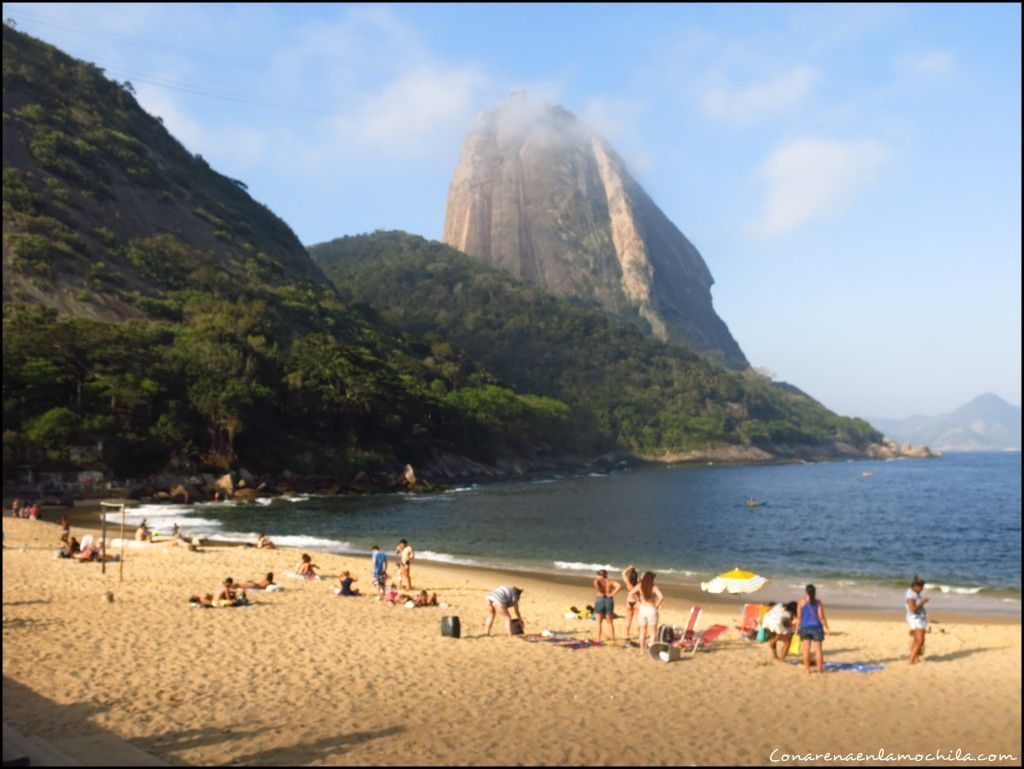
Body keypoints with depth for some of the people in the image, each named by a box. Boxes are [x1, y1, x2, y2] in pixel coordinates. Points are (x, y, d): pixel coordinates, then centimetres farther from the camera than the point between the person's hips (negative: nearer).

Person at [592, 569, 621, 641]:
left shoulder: (598, 581, -1)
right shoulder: (611, 581, 6)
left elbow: (595, 583, -25)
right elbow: (619, 586, -10)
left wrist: (600, 593, -13)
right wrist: (612, 594, -5)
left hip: (600, 600, -2)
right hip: (609, 601, 2)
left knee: (599, 622, 8)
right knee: (610, 622, 14)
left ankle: (598, 639, 5)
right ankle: (613, 639, 12)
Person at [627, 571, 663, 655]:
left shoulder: (640, 585, -3)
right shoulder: (654, 587, -12)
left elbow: (631, 593, -8)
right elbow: (661, 597, -24)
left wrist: (638, 601, 2)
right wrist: (657, 605, -9)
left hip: (642, 609, 3)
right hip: (652, 610, -3)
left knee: (642, 632, 15)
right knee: (653, 632, 9)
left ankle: (642, 650, 18)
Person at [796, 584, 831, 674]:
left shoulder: (801, 601, -3)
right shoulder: (818, 602, -5)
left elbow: (799, 616, -3)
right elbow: (821, 616, -8)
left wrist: (798, 627, 7)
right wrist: (826, 627, 2)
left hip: (805, 627, 1)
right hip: (816, 626, 0)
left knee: (806, 649, 5)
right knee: (818, 649, 8)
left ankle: (807, 669, 6)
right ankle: (820, 669, 13)